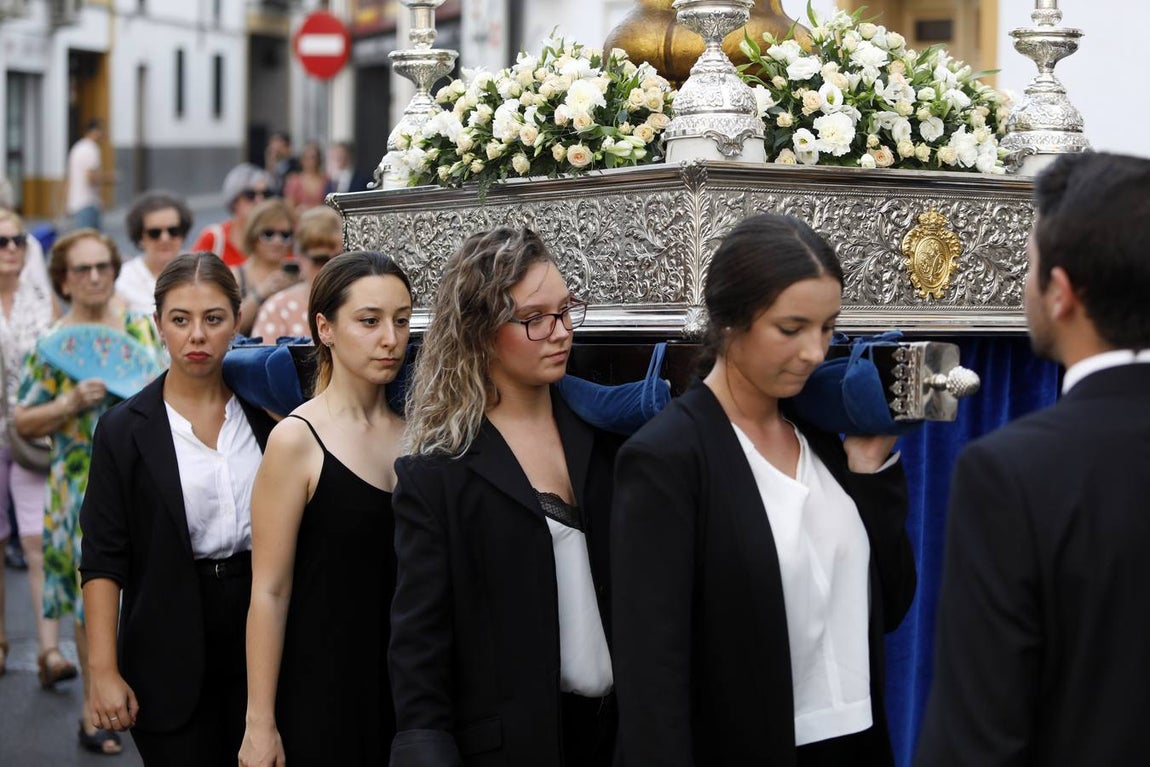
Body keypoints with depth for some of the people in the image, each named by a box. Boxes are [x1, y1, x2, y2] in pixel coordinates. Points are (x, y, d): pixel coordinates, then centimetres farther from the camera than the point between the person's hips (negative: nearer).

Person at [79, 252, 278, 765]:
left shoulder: (264, 415, 4)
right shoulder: (125, 430, -3)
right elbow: (103, 561, -4)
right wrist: (104, 671, -10)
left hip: (259, 643, 2)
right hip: (172, 659, -2)